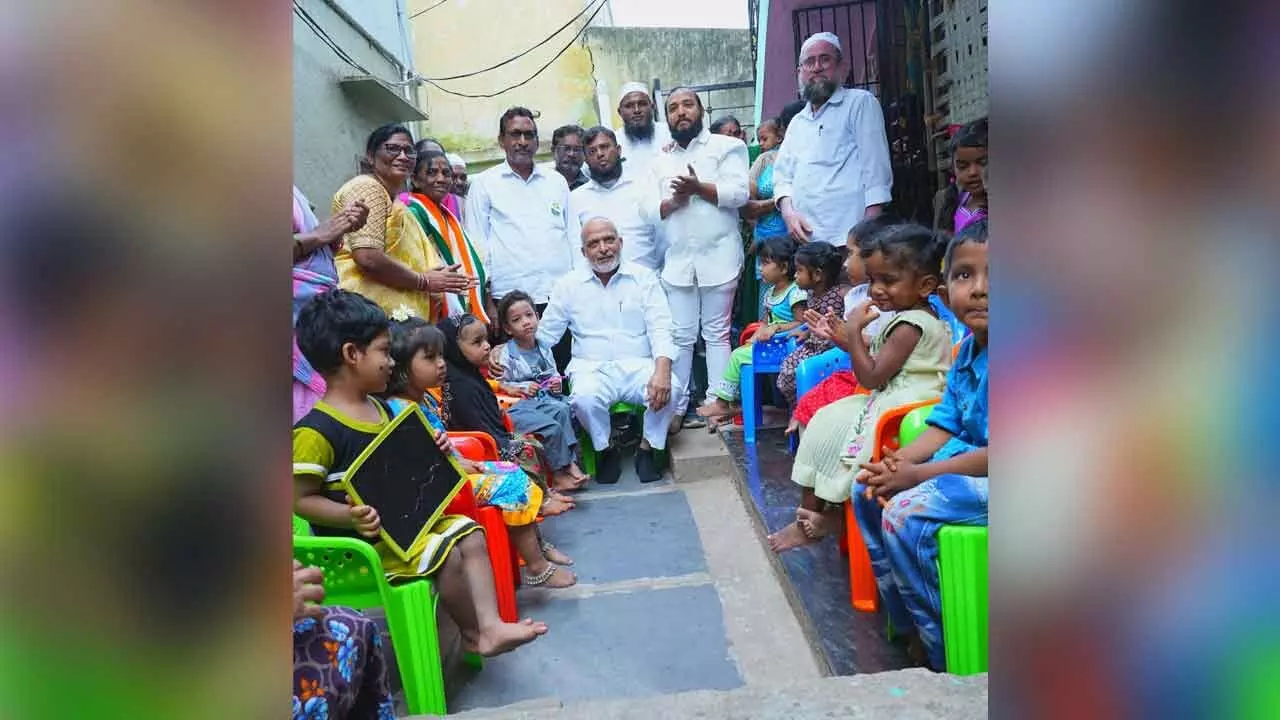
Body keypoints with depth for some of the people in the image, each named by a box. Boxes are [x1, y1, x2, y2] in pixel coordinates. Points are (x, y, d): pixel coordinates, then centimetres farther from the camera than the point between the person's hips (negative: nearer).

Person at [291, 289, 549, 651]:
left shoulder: (381, 409, 8)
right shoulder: (316, 430, -21)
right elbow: (301, 498, -18)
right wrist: (351, 517, -31)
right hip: (362, 539, -9)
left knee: (470, 533, 0)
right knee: (447, 556, -18)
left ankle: (490, 625, -1)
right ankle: (473, 632, 6)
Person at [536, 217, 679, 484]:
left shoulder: (643, 277, 6)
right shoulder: (569, 285, 8)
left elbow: (660, 329, -4)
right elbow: (544, 334, 9)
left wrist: (662, 370, -22)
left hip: (639, 365, 0)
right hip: (592, 368, 0)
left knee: (668, 389, -31)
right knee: (584, 397, -34)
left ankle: (647, 449, -3)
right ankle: (606, 450, -3)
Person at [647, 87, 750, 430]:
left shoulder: (727, 147, 4)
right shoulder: (661, 160, 18)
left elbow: (739, 193, -9)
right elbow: (648, 208, 8)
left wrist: (699, 187, -17)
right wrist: (672, 202, -10)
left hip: (718, 257, -4)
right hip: (677, 261, 4)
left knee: (717, 333, 2)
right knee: (680, 336, 6)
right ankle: (676, 406, 14)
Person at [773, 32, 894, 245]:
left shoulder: (860, 103, 6)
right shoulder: (797, 123, 24)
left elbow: (876, 170, -3)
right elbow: (782, 175, 20)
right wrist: (788, 211, -1)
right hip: (804, 238, 5)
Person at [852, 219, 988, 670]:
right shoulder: (967, 349, 6)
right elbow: (945, 426, 9)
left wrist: (917, 475, -22)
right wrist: (897, 462, -9)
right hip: (965, 461, 10)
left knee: (905, 513, -25)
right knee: (867, 490, 7)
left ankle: (946, 651, -4)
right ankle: (906, 620, 19)